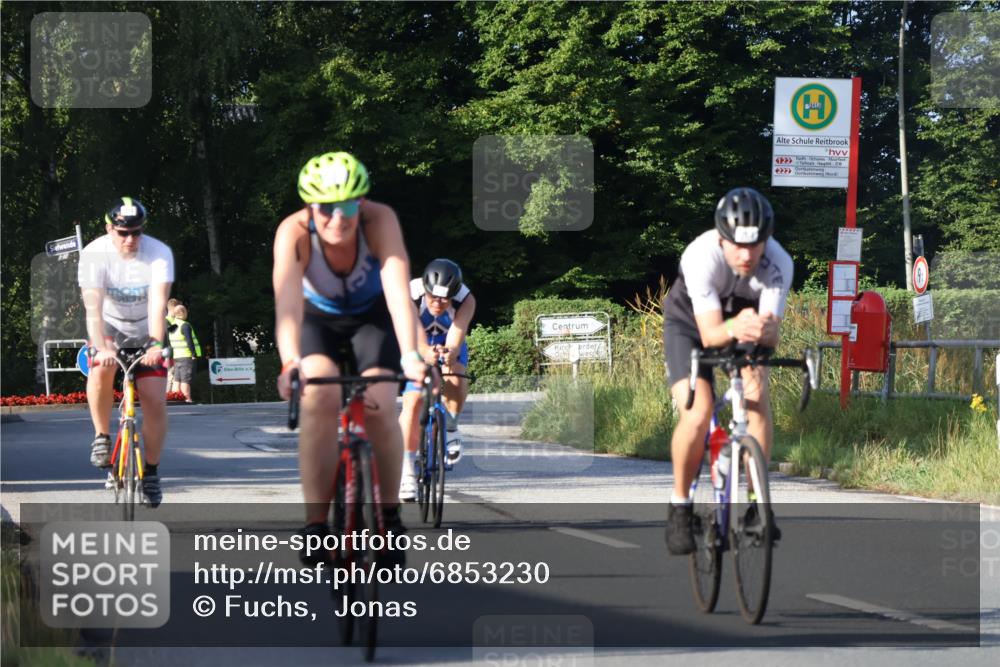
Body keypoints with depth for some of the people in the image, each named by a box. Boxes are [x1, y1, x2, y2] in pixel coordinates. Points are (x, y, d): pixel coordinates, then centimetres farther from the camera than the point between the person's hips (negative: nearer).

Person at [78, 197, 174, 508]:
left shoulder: (159, 253, -23)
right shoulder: (94, 255, -24)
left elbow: (158, 304, -34)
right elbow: (93, 307, -33)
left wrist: (155, 344, -49)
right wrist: (101, 347, -49)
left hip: (145, 330, 1)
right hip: (109, 326, -1)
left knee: (156, 402, -9)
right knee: (101, 369, -33)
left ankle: (151, 471, 8)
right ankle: (102, 436, -12)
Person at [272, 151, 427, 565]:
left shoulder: (380, 221, -33)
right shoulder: (294, 232, -32)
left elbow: (398, 289, -43)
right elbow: (287, 302, -44)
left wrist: (410, 355, -57)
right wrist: (290, 362, -60)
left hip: (371, 315, 0)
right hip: (319, 317, 0)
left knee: (380, 406, -22)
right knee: (320, 398, -28)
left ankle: (389, 514, 1)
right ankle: (316, 522, -20)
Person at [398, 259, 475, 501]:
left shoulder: (466, 300, -32)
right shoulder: (410, 294, -35)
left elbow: (457, 333, -46)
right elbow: (412, 330, -47)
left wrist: (450, 353, -69)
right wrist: (425, 352, -69)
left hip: (449, 347, 1)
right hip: (416, 348, 0)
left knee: (456, 382, -31)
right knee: (412, 402, -19)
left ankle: (451, 427, 0)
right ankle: (407, 473, -13)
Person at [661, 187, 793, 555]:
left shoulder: (778, 264, -31)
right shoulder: (701, 256, -36)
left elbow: (772, 333, -35)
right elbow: (710, 334, -40)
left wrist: (762, 329, -58)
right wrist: (734, 328, -61)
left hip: (745, 323, 2)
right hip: (690, 323, -2)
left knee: (758, 399, -22)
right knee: (697, 413, -23)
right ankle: (679, 504, -3)